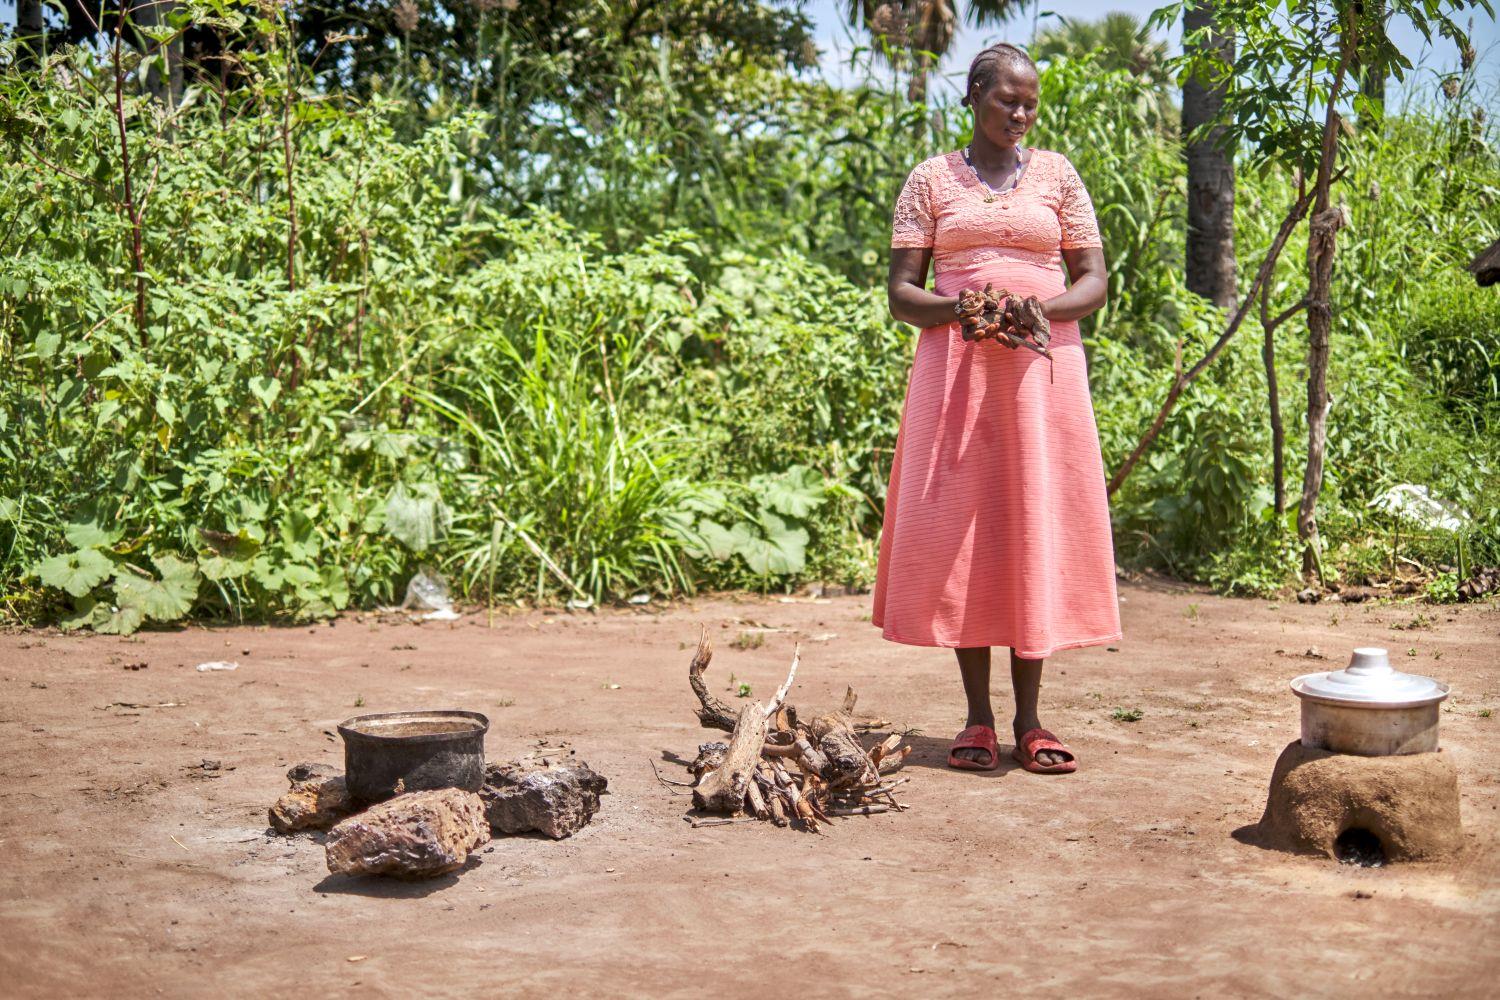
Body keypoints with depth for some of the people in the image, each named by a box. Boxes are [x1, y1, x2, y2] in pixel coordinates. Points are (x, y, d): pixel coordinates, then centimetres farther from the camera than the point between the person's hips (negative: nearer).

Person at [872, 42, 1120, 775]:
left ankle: (1028, 721, 4)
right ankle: (978, 719, 4)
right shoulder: (931, 180, 8)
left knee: (1037, 528, -2)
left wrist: (1038, 309, -14)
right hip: (956, 368, 0)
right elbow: (900, 294, 4)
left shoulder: (1056, 174, 10)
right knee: (960, 531, -4)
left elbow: (1094, 282, 7)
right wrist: (959, 310, -17)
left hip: (1041, 367, 1)